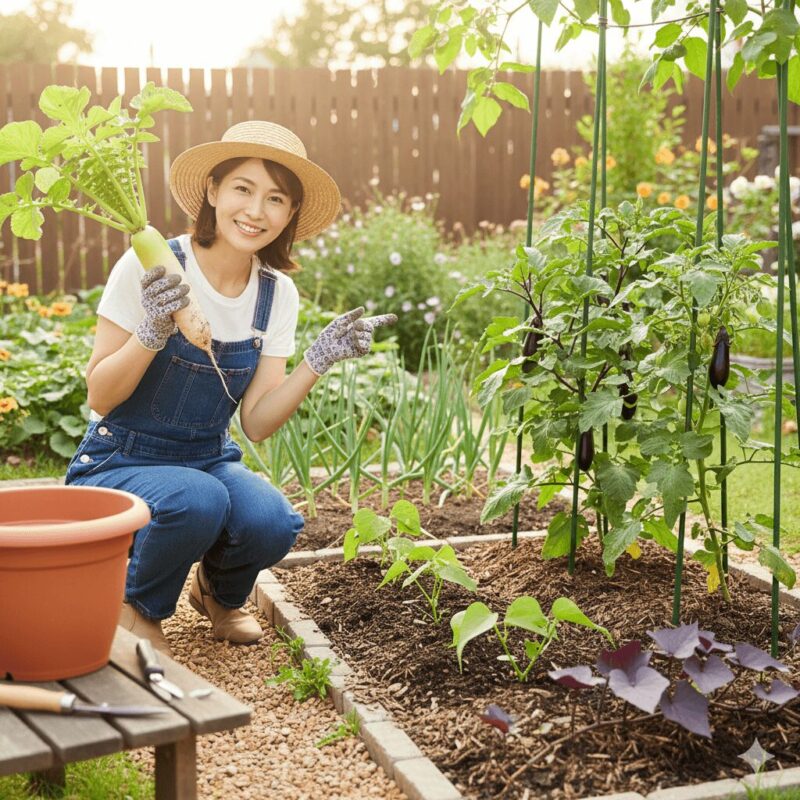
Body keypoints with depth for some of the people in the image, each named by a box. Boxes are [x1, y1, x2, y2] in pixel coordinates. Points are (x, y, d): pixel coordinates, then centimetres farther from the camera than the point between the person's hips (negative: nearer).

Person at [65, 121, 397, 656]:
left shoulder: (277, 293, -3)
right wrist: (151, 332, -32)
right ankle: (137, 606, -1)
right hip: (120, 463, -4)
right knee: (197, 502, -35)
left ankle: (219, 592, 10)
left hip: (208, 461, 4)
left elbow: (257, 423, -6)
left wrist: (319, 360, -19)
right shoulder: (151, 267, -17)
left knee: (273, 524, -27)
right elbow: (99, 397, -15)